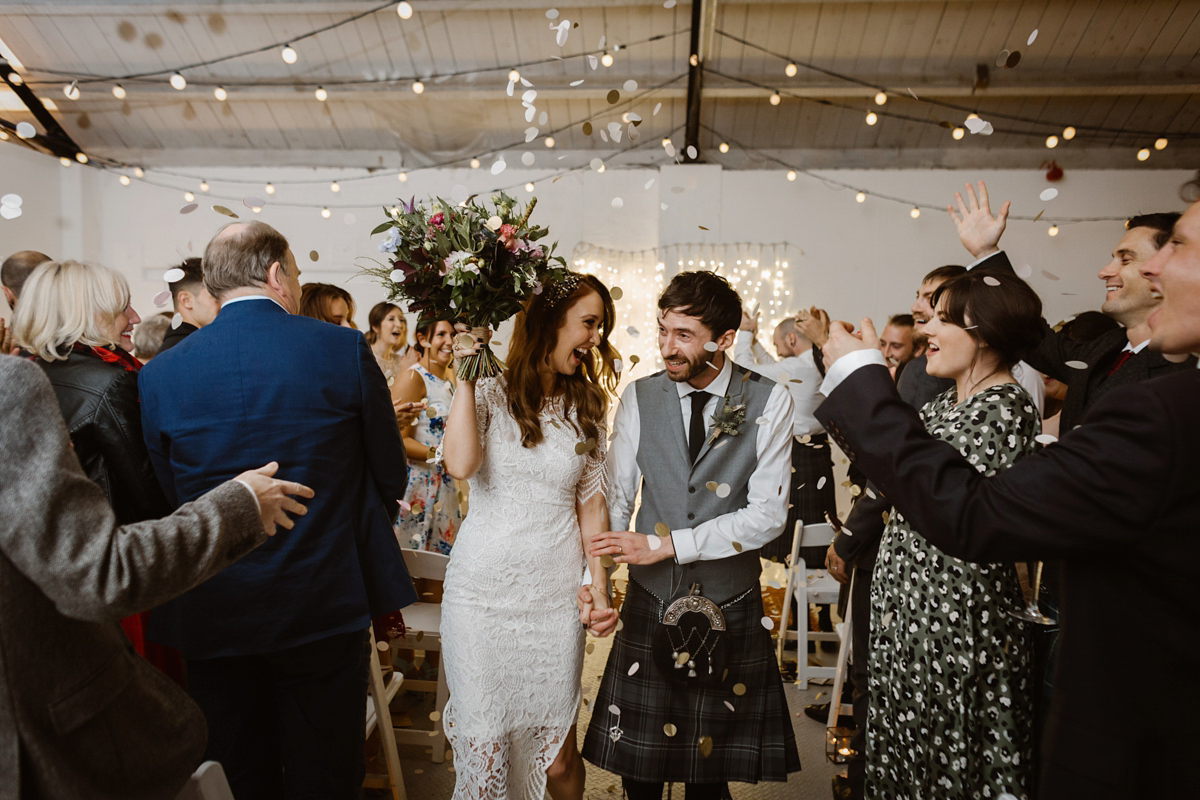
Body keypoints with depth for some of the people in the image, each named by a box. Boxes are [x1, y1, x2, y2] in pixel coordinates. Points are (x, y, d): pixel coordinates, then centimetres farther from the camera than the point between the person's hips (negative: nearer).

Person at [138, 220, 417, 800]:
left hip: (214, 615, 2)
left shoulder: (161, 374, -4)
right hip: (327, 607, -1)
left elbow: (162, 497, 2)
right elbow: (391, 475, -2)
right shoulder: (345, 349, -9)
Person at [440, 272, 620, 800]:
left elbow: (591, 503, 9)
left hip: (556, 597, 2)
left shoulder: (586, 408, 7)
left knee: (557, 753, 10)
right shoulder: (489, 391, -2)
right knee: (484, 745, 8)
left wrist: (599, 587, 1)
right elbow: (460, 465, -20)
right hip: (482, 591, -2)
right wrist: (466, 377, -14)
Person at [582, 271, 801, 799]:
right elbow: (614, 498, -2)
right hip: (650, 601, 1)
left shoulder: (769, 401, -8)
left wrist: (666, 544, -17)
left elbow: (768, 515, -12)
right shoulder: (640, 398, -2)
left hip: (731, 607, -1)